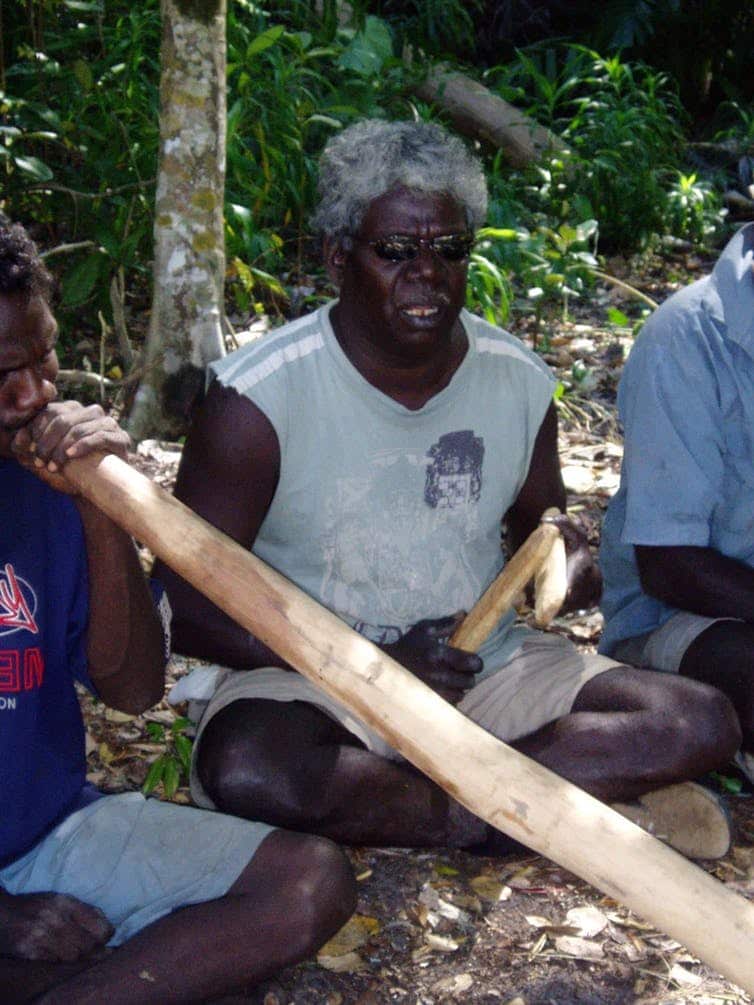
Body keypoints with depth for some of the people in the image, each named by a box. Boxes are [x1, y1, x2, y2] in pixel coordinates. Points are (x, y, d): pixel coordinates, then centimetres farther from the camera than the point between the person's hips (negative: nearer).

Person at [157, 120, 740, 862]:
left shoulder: (520, 382, 0)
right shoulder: (257, 397, -14)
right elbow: (187, 607, -13)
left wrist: (566, 562, -8)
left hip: (486, 668, 4)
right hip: (312, 678, -3)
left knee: (701, 724, -13)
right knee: (245, 772, -38)